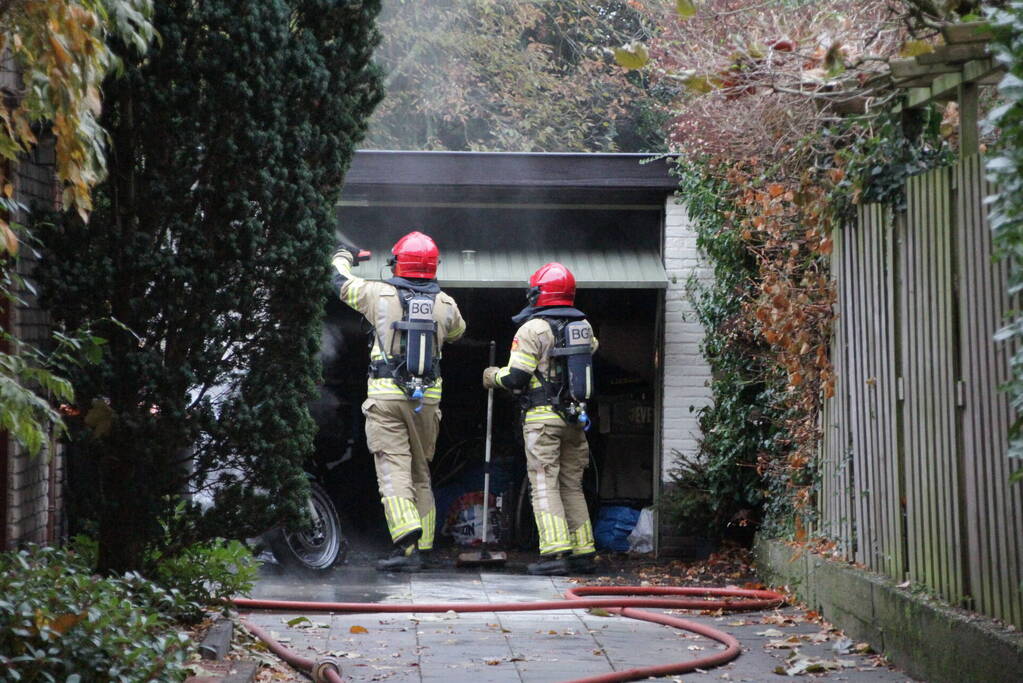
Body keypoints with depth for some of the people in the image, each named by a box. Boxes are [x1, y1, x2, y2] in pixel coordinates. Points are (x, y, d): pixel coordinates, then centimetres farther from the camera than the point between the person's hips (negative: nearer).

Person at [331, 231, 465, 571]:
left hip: (385, 395, -3)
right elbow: (457, 332, 27)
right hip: (428, 398, 3)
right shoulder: (446, 304, 4)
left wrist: (343, 256, 36)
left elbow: (340, 281, 14)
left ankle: (407, 540, -25)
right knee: (420, 470, 14)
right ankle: (423, 546, 17)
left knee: (393, 468, -8)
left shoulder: (379, 294, -3)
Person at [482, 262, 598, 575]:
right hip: (576, 419, 6)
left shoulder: (533, 329, -10)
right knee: (572, 485, 13)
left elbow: (516, 378, -12)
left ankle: (556, 553, -14)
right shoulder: (585, 327, 10)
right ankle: (583, 553, 12)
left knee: (545, 485, -5)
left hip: (543, 418, -6)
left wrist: (494, 376, 7)